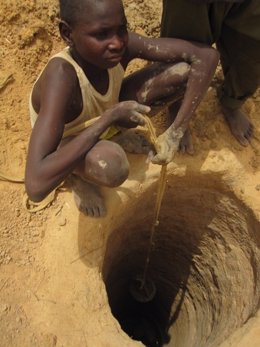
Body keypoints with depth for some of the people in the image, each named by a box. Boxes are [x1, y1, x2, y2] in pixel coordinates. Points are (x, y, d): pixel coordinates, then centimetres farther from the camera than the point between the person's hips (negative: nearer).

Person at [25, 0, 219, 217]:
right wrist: (111, 115, -44)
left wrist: (176, 132, -30)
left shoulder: (124, 43, -27)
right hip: (70, 145, -4)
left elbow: (206, 55, -21)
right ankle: (79, 175, -5)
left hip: (104, 116, 5)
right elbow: (35, 185, -49)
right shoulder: (61, 77, -40)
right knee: (111, 164, -44)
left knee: (187, 68, -13)